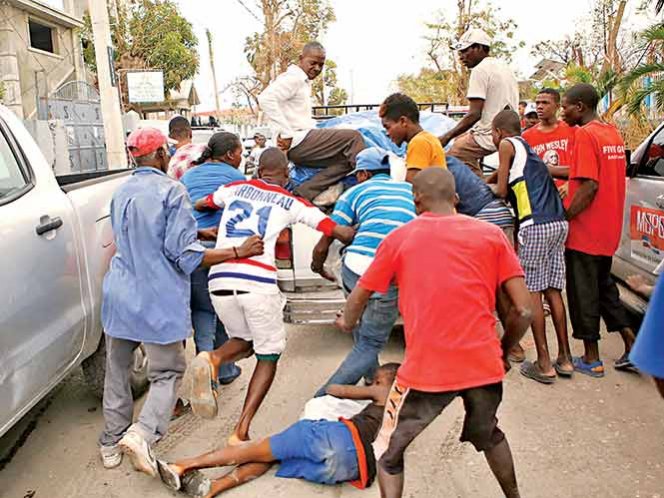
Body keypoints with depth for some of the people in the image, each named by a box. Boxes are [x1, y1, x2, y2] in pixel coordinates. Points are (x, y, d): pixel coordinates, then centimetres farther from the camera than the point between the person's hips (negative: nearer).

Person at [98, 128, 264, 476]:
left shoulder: (121, 193, 11)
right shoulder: (171, 191, -11)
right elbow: (185, 253, -14)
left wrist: (202, 233, 23)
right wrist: (238, 252, -11)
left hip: (119, 295, 6)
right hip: (157, 300, -6)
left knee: (117, 371, 18)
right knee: (167, 373, 7)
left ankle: (111, 442, 26)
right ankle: (141, 433, -14)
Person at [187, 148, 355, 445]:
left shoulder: (236, 188, 19)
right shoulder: (292, 203, 10)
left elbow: (198, 206, 32)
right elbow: (340, 233, 7)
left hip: (219, 280, 4)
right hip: (258, 281, -4)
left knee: (245, 341, 26)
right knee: (268, 355, 13)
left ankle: (213, 360, -8)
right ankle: (241, 431, 0)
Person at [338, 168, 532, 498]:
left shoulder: (399, 238, 4)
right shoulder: (491, 234, 6)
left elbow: (357, 300, 12)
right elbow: (523, 311, 1)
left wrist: (347, 321, 35)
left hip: (426, 369, -2)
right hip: (483, 363, 3)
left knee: (388, 451, 18)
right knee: (487, 434, 33)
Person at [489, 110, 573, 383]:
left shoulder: (507, 145, 4)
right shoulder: (528, 148, 27)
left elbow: (502, 191, 1)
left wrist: (487, 187, 20)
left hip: (536, 225, -8)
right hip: (559, 223, 8)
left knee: (532, 292, -2)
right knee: (553, 291, 12)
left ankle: (544, 364, 0)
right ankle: (565, 358, 16)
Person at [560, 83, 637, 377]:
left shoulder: (585, 134, -16)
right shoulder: (613, 132, 11)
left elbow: (589, 186, -24)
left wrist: (564, 217, -17)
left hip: (585, 231, -9)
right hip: (609, 231, 9)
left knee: (583, 293, 3)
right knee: (604, 286, 21)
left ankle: (591, 360, 13)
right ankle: (632, 345, 21)